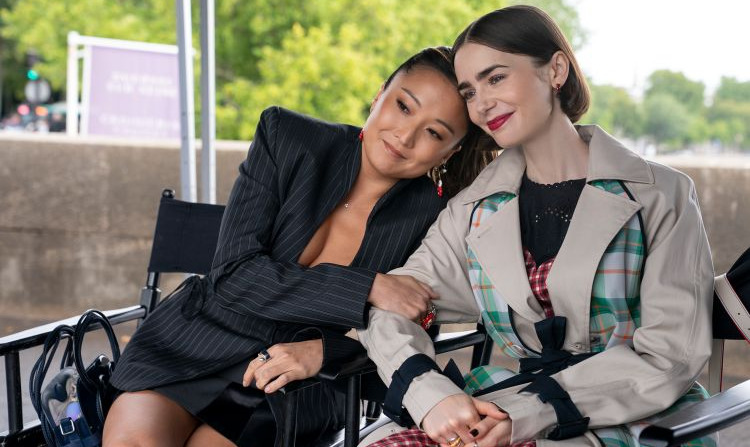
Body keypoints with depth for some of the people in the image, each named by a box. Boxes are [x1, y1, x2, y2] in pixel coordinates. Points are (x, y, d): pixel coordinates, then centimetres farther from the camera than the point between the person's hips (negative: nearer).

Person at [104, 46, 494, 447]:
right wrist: (369, 289, -22)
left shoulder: (429, 217, -7)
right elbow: (234, 273, -15)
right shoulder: (286, 137, -8)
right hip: (194, 344, 0)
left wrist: (321, 350, -20)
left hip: (296, 392, 0)